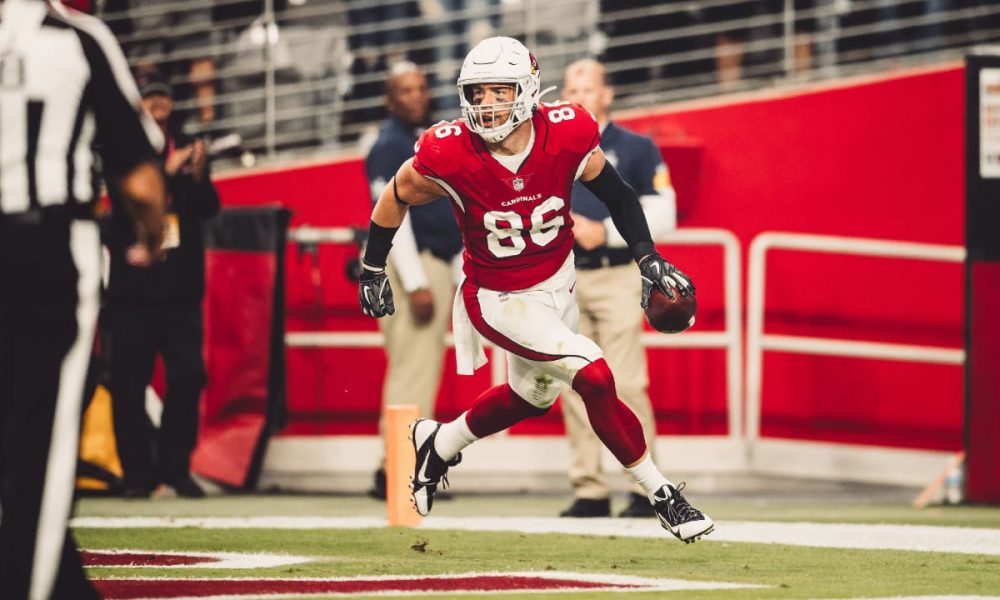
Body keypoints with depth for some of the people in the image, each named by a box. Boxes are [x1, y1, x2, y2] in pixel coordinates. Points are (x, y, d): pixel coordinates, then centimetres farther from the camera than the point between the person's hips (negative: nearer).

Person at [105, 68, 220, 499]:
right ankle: (137, 472, 3)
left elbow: (209, 208, 3)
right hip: (132, 285, -3)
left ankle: (175, 466, 5)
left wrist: (199, 175, -17)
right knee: (129, 382, -3)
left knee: (188, 375, -4)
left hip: (181, 286, 3)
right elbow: (126, 198, -14)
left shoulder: (187, 150, 12)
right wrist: (168, 171, -24)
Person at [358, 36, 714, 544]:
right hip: (499, 299, -5)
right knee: (594, 376, -20)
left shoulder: (566, 135, -20)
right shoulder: (449, 155, -27)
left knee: (532, 398, 24)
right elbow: (395, 200, -7)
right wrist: (372, 271, 3)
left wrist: (648, 259, -8)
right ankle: (663, 497, -6)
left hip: (557, 282, 5)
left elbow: (615, 195, -2)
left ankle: (438, 443, 50)